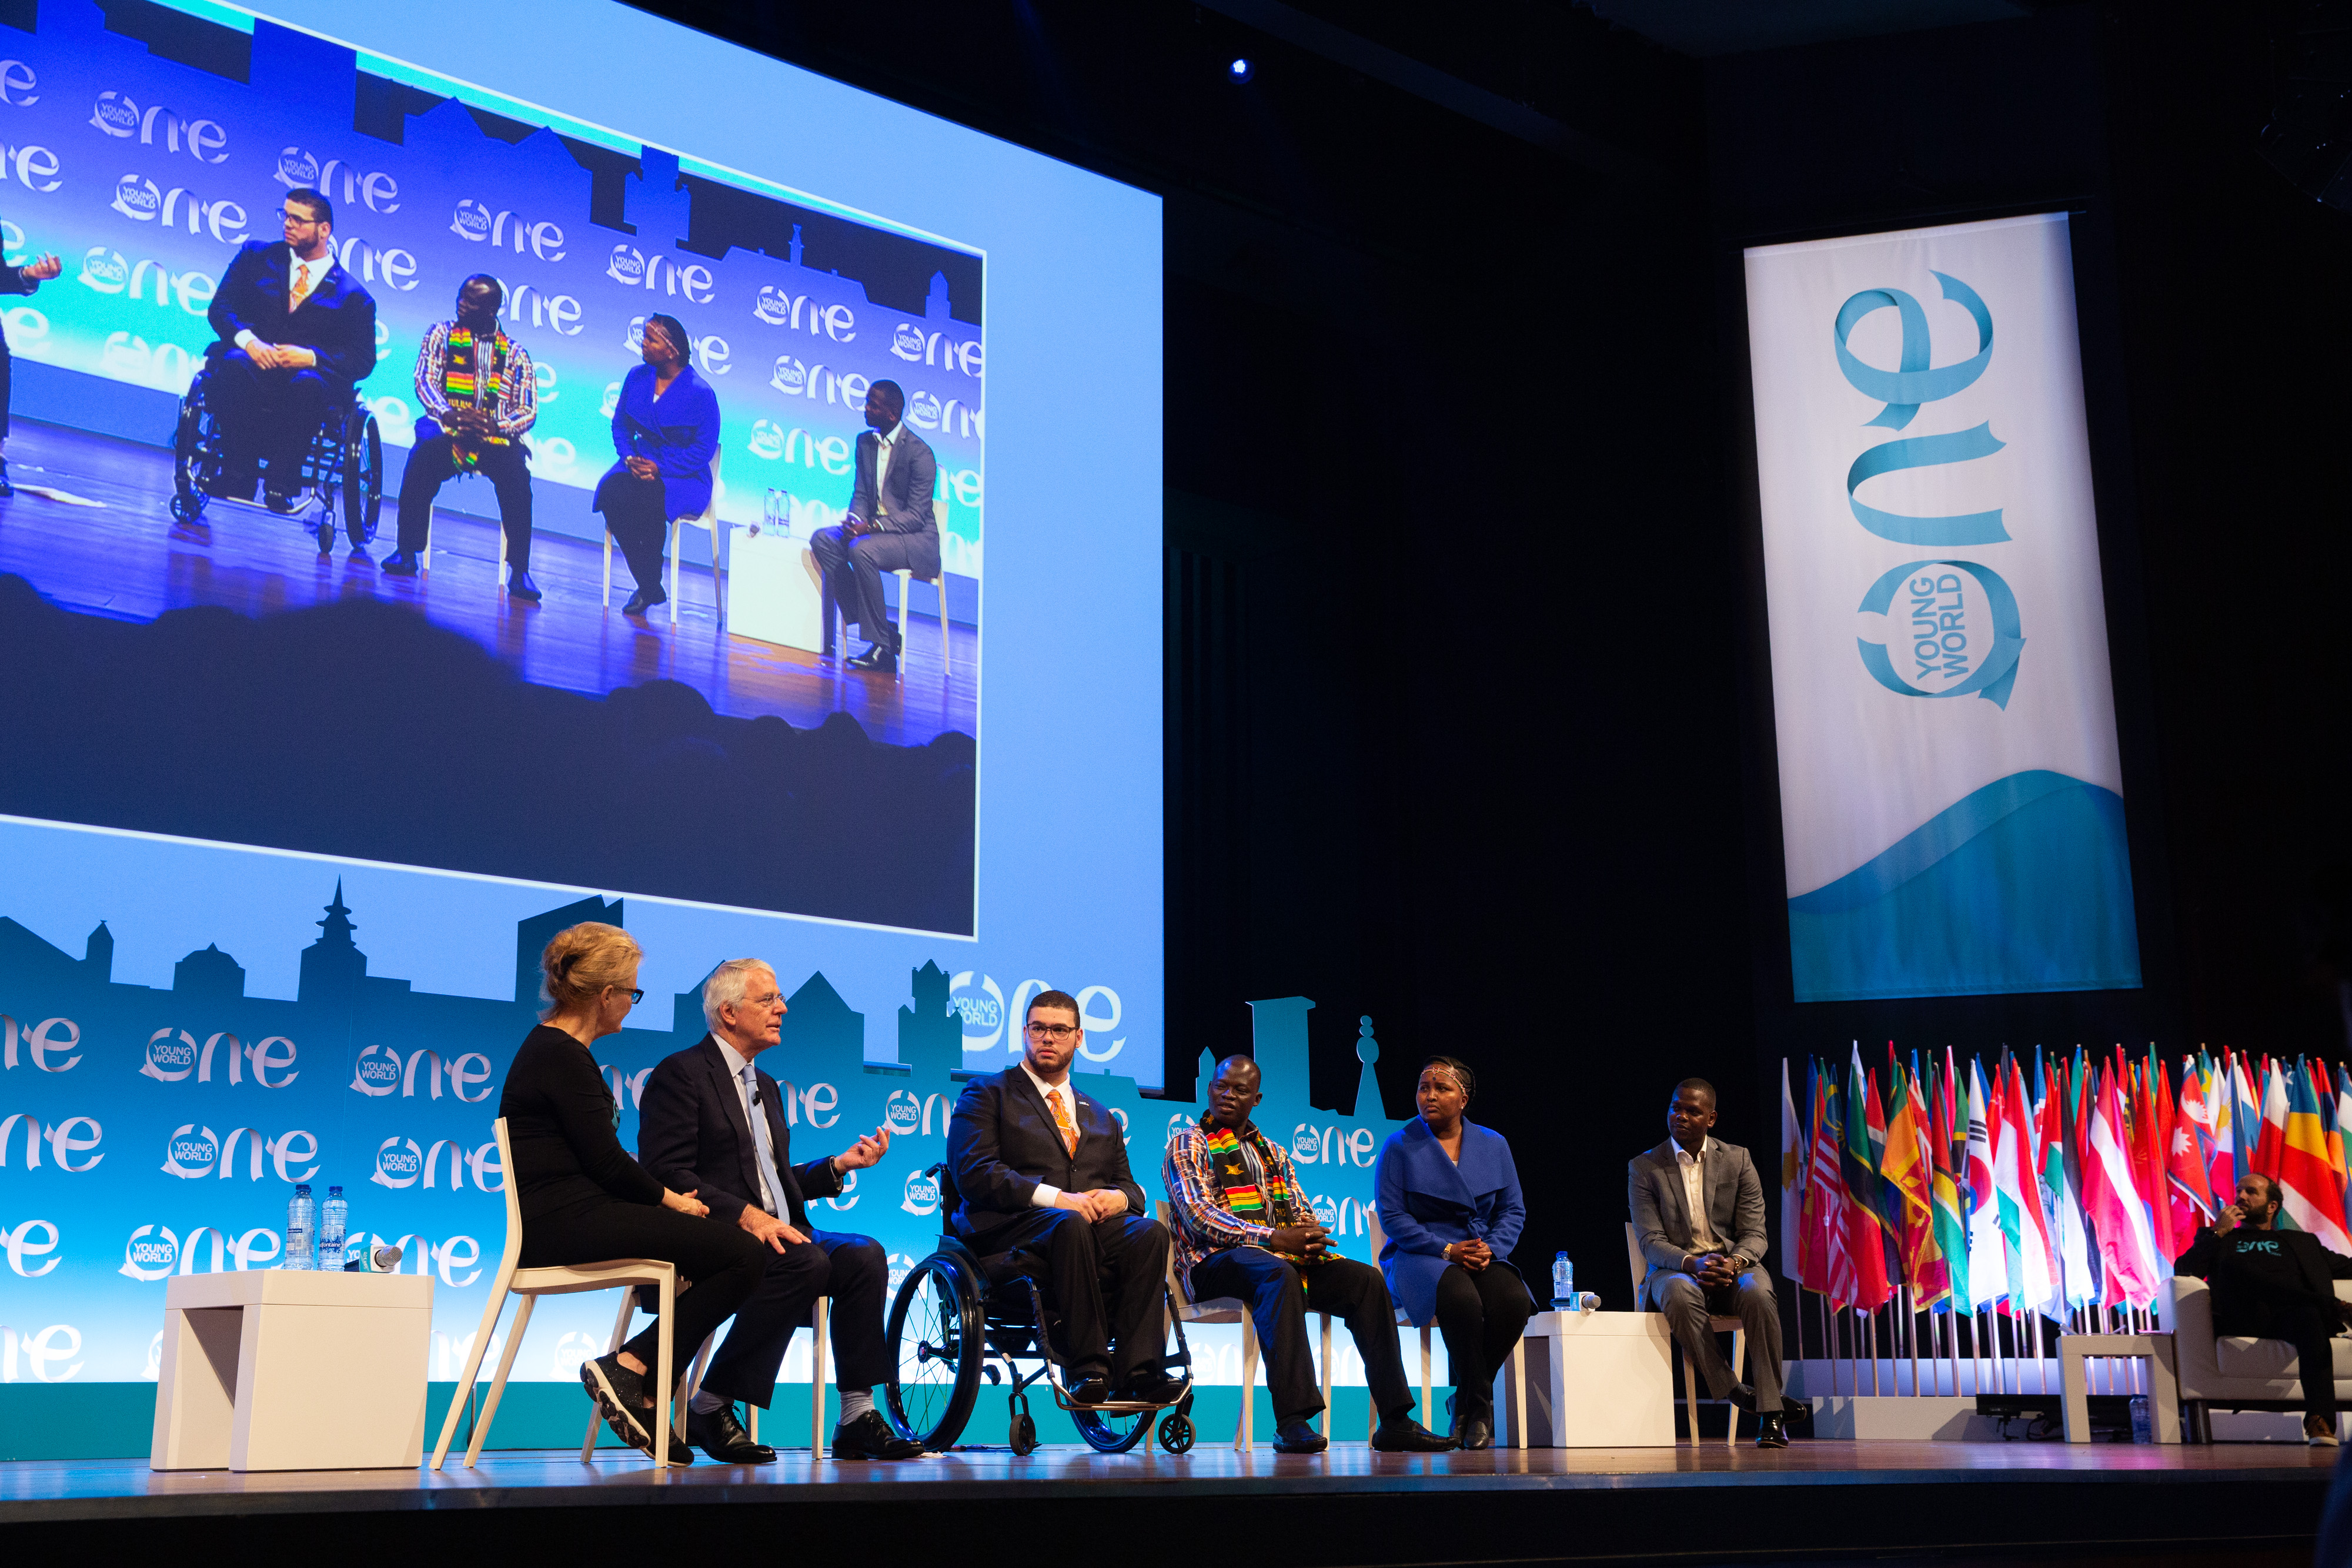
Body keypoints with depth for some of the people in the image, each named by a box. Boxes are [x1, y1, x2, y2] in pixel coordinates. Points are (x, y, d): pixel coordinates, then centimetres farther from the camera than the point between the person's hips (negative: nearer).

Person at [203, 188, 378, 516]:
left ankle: (280, 485, -33)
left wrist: (311, 358, -16)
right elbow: (220, 307, 7)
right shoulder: (256, 256, 17)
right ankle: (238, 477, -29)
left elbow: (363, 360, 2)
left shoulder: (353, 296, 10)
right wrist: (247, 340, -14)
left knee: (307, 384, -38)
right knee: (234, 365, -34)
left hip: (310, 376, -2)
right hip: (251, 360, 2)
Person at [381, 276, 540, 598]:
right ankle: (407, 552, -23)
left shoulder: (514, 353, 14)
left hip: (496, 438, 0)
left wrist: (496, 426, -16)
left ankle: (520, 571, -29)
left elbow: (528, 409, 5)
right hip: (447, 430, 0)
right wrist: (450, 415, -18)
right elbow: (425, 381, 2)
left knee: (516, 473, -33)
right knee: (424, 456, -34)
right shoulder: (441, 334, 14)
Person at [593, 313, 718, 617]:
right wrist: (629, 458, -7)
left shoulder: (700, 393, -12)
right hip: (641, 464, 5)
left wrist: (660, 468, -19)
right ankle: (649, 588, -18)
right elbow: (620, 425, 13)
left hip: (685, 478, -5)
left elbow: (704, 449, -11)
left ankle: (650, 586, -16)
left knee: (647, 500, -37)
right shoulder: (637, 377, 5)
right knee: (610, 492, -28)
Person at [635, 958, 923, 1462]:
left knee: (865, 1255, -18)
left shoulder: (765, 1086, 26)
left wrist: (839, 1165, 10)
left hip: (773, 1231, 8)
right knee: (805, 1263, -33)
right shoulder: (680, 1074, -3)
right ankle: (710, 1409, -21)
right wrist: (745, 1214, -24)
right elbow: (666, 1173, -14)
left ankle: (857, 1420, -18)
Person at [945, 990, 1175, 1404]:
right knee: (1070, 1225, -38)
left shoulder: (1100, 1117, 29)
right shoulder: (987, 1093, 13)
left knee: (1150, 1232, -28)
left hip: (1094, 1225, 4)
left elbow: (1130, 1187, 22)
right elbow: (973, 1171, -3)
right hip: (1009, 1229, -4)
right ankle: (1088, 1369, -38)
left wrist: (1119, 1197, -5)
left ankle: (1137, 1371, -36)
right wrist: (1052, 1197, -15)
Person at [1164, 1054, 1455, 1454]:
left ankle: (1394, 1420, -19)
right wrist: (1273, 1239, -19)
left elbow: (1302, 1213, 19)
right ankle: (1292, 1420, -47)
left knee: (1365, 1278, -15)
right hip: (1214, 1262, -6)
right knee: (1278, 1273, -38)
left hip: (1284, 1257, 6)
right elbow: (1199, 1217, -10)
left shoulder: (1273, 1152, 25)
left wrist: (1313, 1239, -8)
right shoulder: (1188, 1144, 5)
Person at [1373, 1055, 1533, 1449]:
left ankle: (1464, 1402, -10)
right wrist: (1447, 1250, -15)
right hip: (1419, 1256, -4)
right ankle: (1481, 1406, -18)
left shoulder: (1493, 1145, 12)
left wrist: (1491, 1249, -10)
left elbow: (1513, 1210, 10)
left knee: (1514, 1300, -30)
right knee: (1462, 1298, -37)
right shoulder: (1400, 1146, 1)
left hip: (1483, 1256, 4)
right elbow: (1392, 1215, -5)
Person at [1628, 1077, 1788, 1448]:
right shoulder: (1644, 1168, 3)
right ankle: (1731, 1391, -25)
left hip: (1734, 1266, 1)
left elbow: (1754, 1234, 2)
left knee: (1758, 1294, -35)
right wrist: (1692, 1263, -25)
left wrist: (1734, 1263, -22)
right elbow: (1651, 1241, -5)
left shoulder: (1737, 1160, 7)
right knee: (1680, 1296, -38)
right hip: (1675, 1269, -1)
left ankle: (1770, 1413, -28)